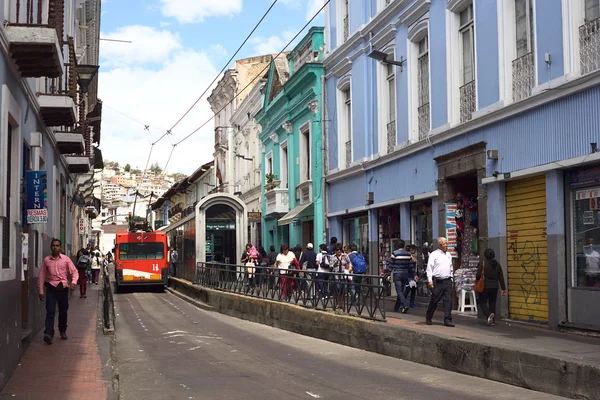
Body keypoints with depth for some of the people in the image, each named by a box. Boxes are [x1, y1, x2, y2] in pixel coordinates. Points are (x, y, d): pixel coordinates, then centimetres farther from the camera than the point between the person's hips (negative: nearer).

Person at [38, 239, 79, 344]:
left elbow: (74, 272, 2)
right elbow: (42, 276, 7)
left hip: (63, 287, 1)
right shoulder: (46, 260, 4)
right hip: (51, 288, -1)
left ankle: (63, 331, 28)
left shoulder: (66, 259, 3)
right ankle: (48, 334, -20)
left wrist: (73, 281, -18)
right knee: (50, 311, -11)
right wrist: (41, 291, 3)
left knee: (63, 311, 11)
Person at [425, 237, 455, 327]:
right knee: (434, 300, 2)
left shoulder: (449, 255, 17)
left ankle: (447, 320, -2)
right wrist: (430, 280, -11)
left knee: (448, 301, -3)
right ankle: (428, 318, 19)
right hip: (437, 281, -5)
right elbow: (429, 268, -4)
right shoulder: (434, 255, -1)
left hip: (447, 281, 5)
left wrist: (451, 278, 17)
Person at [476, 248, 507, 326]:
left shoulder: (482, 263, -10)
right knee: (492, 303, 12)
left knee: (482, 303, 5)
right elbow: (501, 278, 4)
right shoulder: (497, 264, 4)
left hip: (485, 287, -4)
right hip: (495, 287, 4)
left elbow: (478, 275, -14)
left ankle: (489, 314, -21)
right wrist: (503, 288, 7)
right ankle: (492, 321, 9)